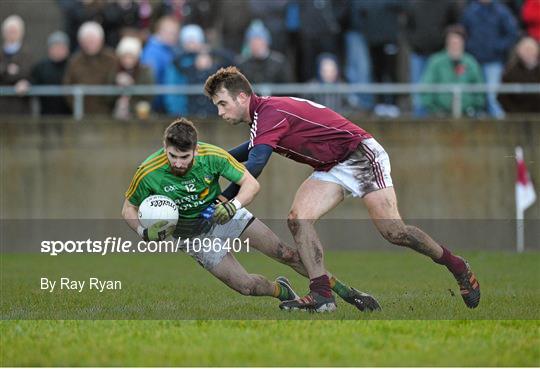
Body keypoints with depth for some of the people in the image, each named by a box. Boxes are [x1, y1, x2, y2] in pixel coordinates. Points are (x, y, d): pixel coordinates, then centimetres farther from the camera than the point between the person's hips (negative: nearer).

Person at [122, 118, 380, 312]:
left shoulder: (212, 156, -26)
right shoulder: (148, 174, -27)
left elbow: (251, 183, -17)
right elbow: (128, 209, -9)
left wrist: (233, 205, -35)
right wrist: (145, 232, -27)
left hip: (224, 214, 0)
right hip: (192, 234, 0)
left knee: (288, 254, -5)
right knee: (245, 286, -11)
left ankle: (348, 293, 9)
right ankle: (281, 291, 25)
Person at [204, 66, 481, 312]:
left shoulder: (270, 112, -22)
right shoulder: (263, 114, 9)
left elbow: (254, 166, -34)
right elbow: (255, 148, 33)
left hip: (361, 155, -9)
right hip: (332, 168, 9)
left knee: (393, 231, -15)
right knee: (298, 218, -12)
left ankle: (457, 266, 5)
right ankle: (322, 294, -16)